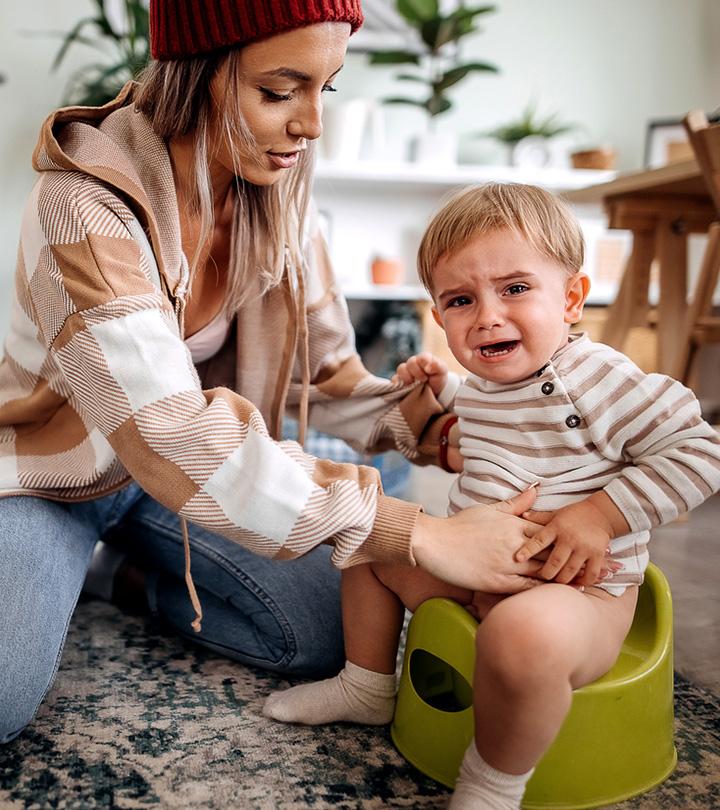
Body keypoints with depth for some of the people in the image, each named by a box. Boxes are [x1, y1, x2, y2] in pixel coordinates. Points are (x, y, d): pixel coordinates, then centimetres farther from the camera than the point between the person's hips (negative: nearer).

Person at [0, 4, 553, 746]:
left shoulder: (277, 201, -9)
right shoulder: (86, 205, -29)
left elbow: (325, 376, -4)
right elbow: (171, 433, -40)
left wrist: (444, 430, -24)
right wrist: (425, 536, -42)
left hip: (175, 478, 5)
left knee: (334, 633, -9)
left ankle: (148, 576, 13)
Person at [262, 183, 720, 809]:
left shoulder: (595, 377, -20)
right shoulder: (482, 382, 5)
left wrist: (601, 515, -25)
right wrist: (442, 390, 13)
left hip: (577, 591, -8)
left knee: (522, 631, -42)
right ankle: (368, 687, 28)